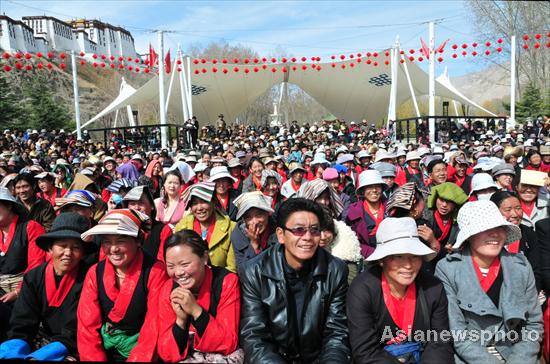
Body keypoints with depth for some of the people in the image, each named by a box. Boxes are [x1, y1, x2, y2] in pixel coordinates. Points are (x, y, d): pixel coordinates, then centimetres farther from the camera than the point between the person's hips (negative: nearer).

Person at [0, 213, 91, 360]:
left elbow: (72, 336, -16)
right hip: (42, 341, 4)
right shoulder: (33, 277, -3)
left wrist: (34, 358, -27)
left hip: (73, 348, -4)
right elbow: (21, 329, -5)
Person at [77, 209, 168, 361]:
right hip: (104, 347, 4)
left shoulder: (155, 272, -15)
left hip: (139, 347, -4)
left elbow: (154, 328, -15)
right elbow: (87, 325, -2)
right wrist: (93, 358, -13)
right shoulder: (95, 273, -2)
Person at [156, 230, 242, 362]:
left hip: (224, 356, -1)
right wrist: (180, 319, -23)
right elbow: (166, 354, -6)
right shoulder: (168, 290, -7)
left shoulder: (226, 282, -16)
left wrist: (196, 310, -26)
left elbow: (228, 344, -16)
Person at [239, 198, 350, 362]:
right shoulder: (254, 272, -11)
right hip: (273, 358, -2)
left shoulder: (336, 270, -8)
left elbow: (337, 333, -4)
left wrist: (333, 360, -23)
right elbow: (253, 337, -11)